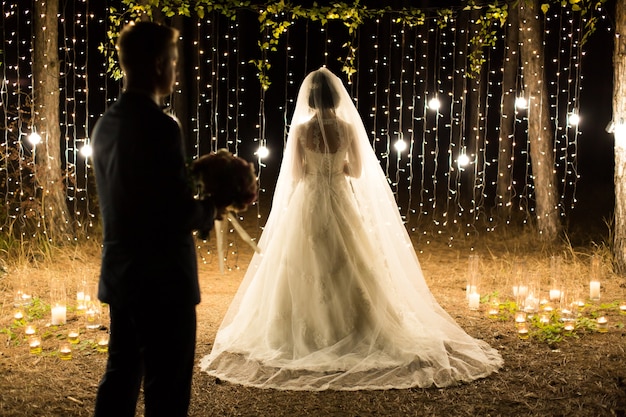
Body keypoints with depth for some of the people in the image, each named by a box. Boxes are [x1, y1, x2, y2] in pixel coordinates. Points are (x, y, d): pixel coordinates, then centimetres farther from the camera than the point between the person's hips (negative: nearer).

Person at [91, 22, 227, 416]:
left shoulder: (106, 124, 7)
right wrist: (211, 208, -1)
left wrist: (192, 200, 12)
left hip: (120, 275, 8)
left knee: (121, 375, 18)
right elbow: (180, 213, -21)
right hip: (161, 279, -8)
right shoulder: (160, 125, -19)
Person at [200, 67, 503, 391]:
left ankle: (309, 335, 8)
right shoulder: (349, 127, -5)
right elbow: (358, 171, 2)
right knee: (350, 269, 10)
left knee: (306, 271, 7)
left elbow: (295, 175, -3)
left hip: (307, 204, -1)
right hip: (342, 204, 1)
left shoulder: (300, 129, -7)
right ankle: (352, 332, 13)